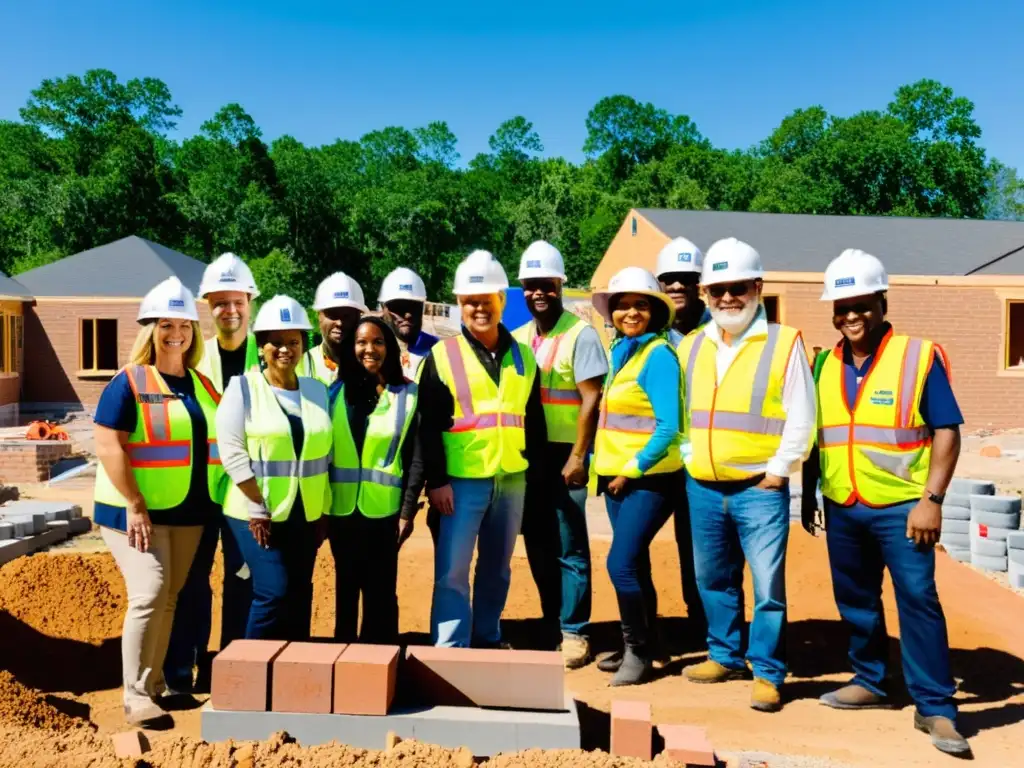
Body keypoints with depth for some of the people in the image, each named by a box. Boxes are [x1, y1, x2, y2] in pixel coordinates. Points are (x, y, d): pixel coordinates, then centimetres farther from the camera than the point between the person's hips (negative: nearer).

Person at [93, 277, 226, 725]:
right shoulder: (129, 382, -9)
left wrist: (218, 501, 8)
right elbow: (108, 445, -15)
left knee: (169, 598, 11)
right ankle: (135, 694, 0)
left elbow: (221, 441, 15)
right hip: (136, 509, -6)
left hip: (189, 511, 6)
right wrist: (135, 506, -19)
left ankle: (156, 682, 24)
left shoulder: (202, 384, 9)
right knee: (149, 595, -12)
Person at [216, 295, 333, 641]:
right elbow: (232, 453, -11)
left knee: (300, 597, 9)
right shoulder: (243, 387, -6)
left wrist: (324, 510, 6)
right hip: (256, 514, -4)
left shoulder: (317, 390, 7)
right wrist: (258, 509, -14)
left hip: (305, 515, 4)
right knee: (274, 594, -9)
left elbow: (325, 454, 9)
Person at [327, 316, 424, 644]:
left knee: (380, 590, 7)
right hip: (342, 508, 3)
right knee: (346, 587, 15)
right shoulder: (336, 391, 5)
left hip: (384, 510, -2)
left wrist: (408, 511, -7)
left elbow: (417, 458, -3)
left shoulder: (409, 395, -2)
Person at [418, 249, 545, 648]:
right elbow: (429, 427, -6)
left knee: (497, 568, 16)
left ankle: (487, 638, 32)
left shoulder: (523, 356, 8)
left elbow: (534, 420, 12)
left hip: (512, 480, 4)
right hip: (461, 481, -4)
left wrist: (536, 468, 9)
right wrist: (436, 480, -11)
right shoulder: (441, 356, -4)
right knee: (452, 571, -4)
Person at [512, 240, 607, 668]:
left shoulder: (580, 335, -7)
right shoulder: (517, 339, 11)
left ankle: (574, 634, 13)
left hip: (564, 456, -6)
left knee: (570, 549, 2)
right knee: (538, 548, 13)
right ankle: (551, 627, 26)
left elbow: (591, 400, -12)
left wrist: (578, 457, -16)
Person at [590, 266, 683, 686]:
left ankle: (639, 651, 7)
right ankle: (638, 648, 27)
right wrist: (603, 466, 7)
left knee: (621, 562, -11)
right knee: (635, 565, 14)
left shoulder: (658, 355, -12)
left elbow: (668, 427, -17)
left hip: (648, 478, -8)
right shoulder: (618, 351, 11)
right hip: (616, 476, 8)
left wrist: (632, 469, -13)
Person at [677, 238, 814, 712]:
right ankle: (725, 655, 33)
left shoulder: (784, 343, -5)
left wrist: (777, 471, -8)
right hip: (702, 487, 5)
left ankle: (767, 673, 16)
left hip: (760, 489, -5)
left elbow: (801, 418, -6)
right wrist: (690, 459, 7)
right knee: (714, 579, 16)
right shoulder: (691, 347, 10)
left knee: (767, 585, 0)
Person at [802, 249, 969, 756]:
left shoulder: (920, 355, -6)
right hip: (842, 508, 5)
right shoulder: (825, 365, 8)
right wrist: (809, 497, 13)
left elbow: (946, 431, -8)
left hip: (900, 506, -5)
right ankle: (870, 681, 32)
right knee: (855, 600, 14)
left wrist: (931, 499, -14)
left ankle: (935, 707, 9)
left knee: (917, 599, -4)